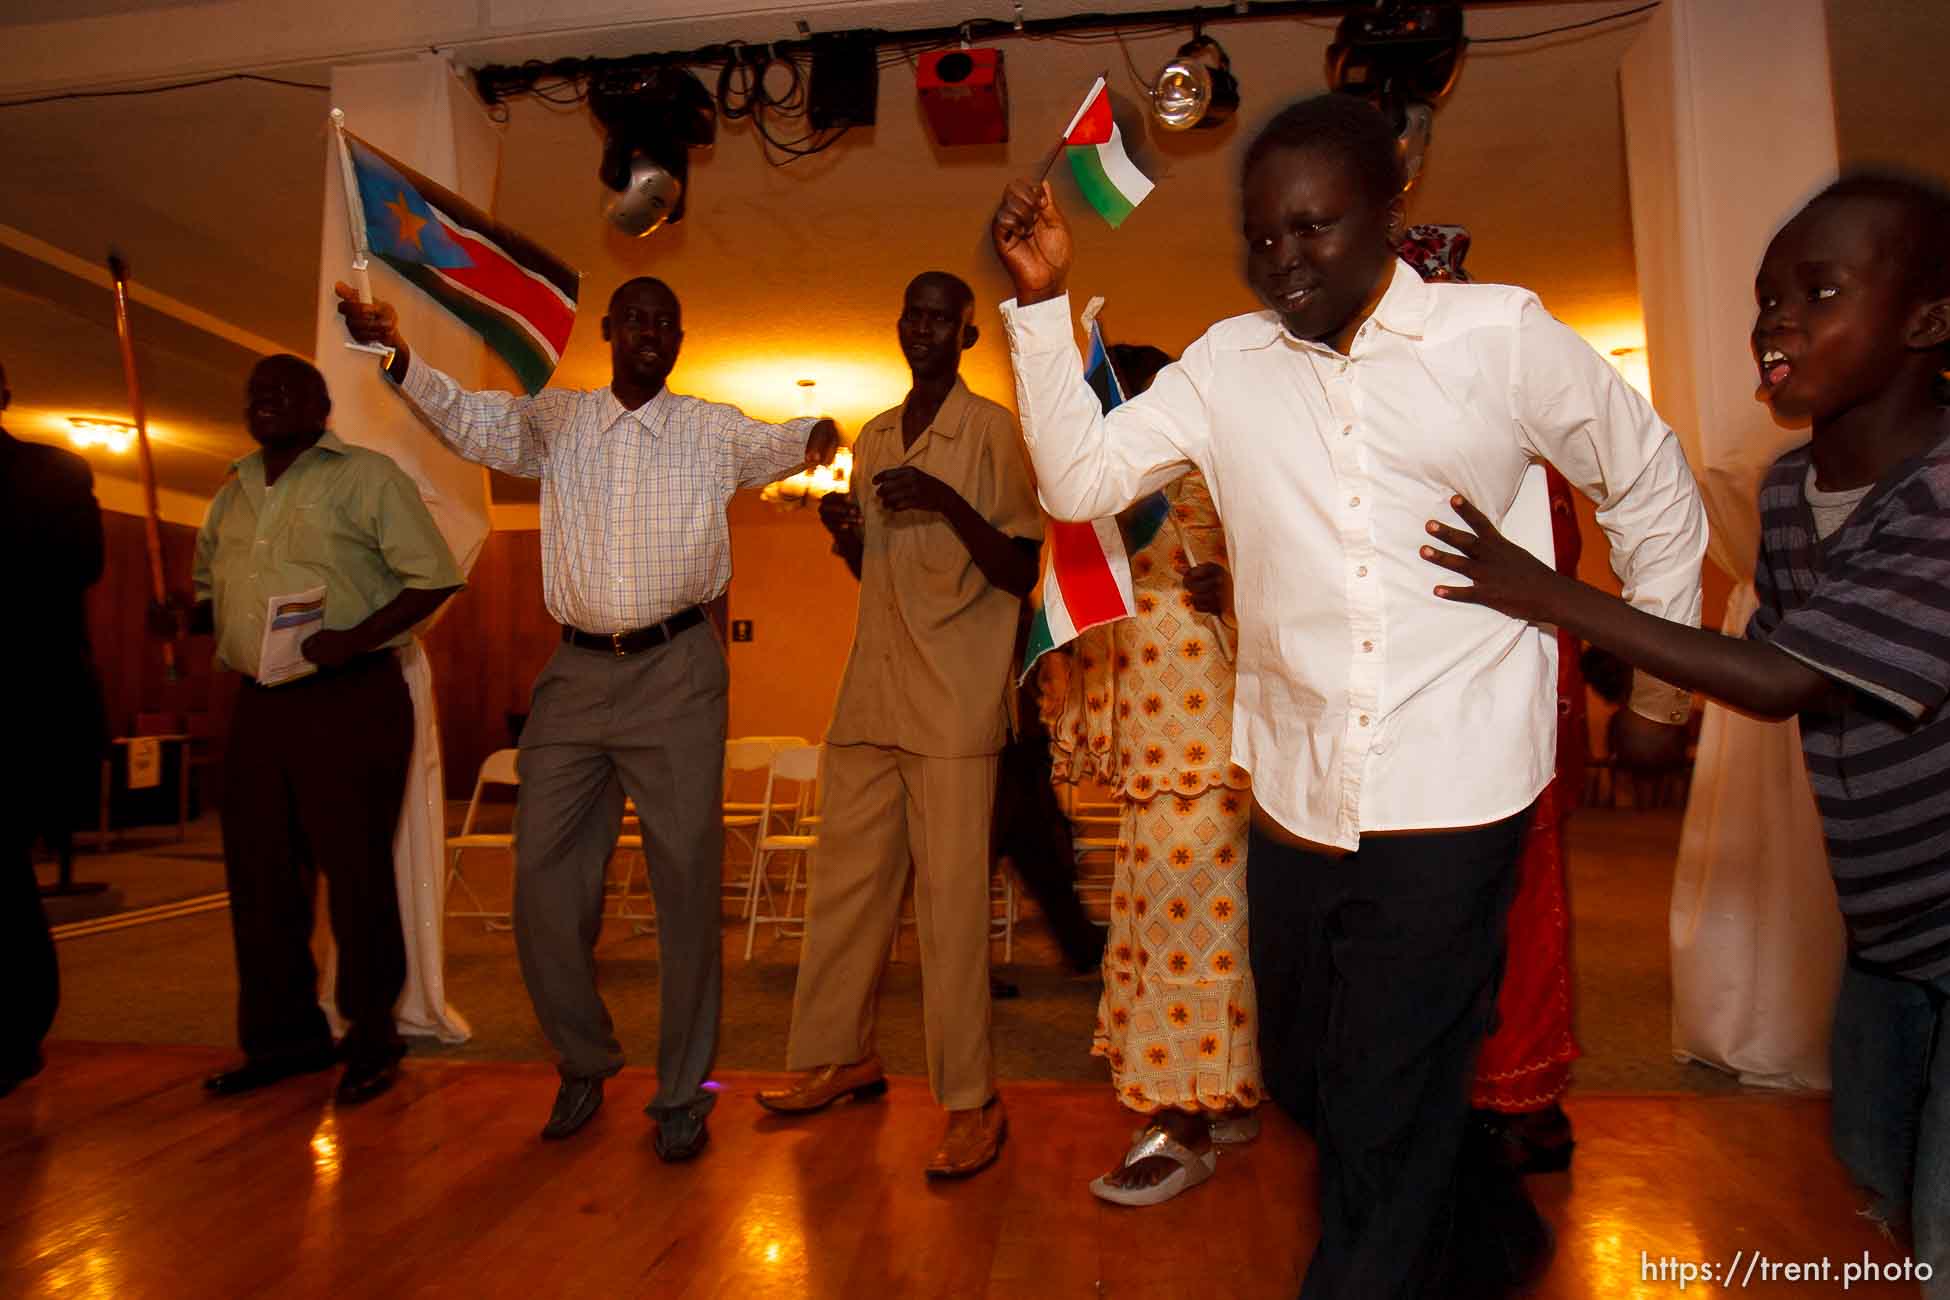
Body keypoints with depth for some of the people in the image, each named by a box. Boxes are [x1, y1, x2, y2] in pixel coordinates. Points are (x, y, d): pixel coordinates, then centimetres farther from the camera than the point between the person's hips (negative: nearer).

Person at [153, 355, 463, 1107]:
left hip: (350, 700, -7)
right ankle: (282, 1037, 24)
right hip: (259, 704, 7)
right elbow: (212, 588, 27)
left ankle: (372, 1039, 12)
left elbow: (433, 575, -9)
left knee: (355, 873, -2)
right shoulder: (232, 495, 18)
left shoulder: (366, 476, -2)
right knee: (258, 875, 10)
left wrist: (356, 638, -20)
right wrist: (182, 616, 4)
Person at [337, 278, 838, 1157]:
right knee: (545, 878, 5)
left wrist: (815, 438, -7)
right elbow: (470, 422, 7)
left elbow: (777, 445, 6)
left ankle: (681, 1093, 14)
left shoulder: (714, 431, 10)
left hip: (677, 672, -2)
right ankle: (583, 1065, 26)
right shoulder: (557, 422, 12)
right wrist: (400, 357, -4)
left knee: (687, 880, -1)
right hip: (576, 672, 3)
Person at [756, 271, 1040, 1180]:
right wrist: (841, 532, 5)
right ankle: (841, 1056, 25)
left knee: (950, 896, -5)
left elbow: (1023, 574, -6)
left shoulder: (993, 431, -1)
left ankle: (971, 1101, 5)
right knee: (845, 880, 9)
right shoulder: (874, 439, 18)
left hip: (954, 700, -6)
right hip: (870, 692, 6)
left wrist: (946, 501, -19)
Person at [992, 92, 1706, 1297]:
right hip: (1294, 799, 5)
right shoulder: (1227, 363, 4)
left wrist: (1660, 683, 10)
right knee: (1305, 1080, 22)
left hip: (1448, 804, -4)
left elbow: (1651, 485, 7)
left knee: (1386, 1122, 3)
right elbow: (1081, 476, -1)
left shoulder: (1502, 335, -4)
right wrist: (1045, 301, -7)